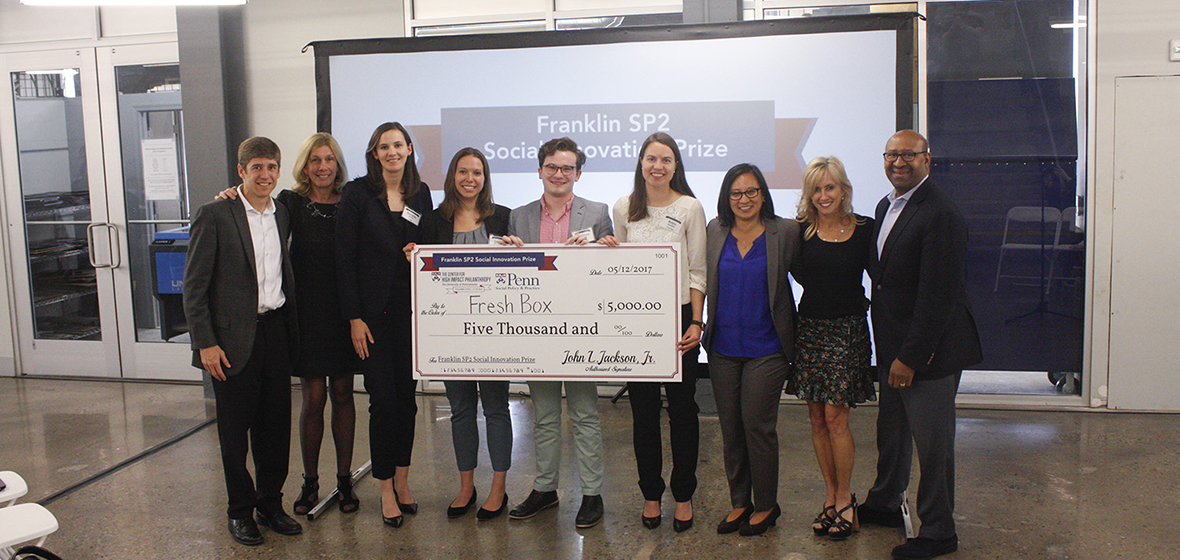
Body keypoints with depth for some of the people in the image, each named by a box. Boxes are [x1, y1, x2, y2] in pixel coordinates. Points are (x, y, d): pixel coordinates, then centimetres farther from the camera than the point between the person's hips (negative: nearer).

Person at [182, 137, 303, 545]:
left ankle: (271, 505, 27)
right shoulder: (214, 215, -7)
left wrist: (291, 331, 9)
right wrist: (205, 343, -13)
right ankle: (240, 511, 22)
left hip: (275, 331, 5)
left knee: (276, 426, 11)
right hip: (233, 339, -5)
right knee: (235, 429, 7)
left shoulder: (283, 216, 10)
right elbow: (194, 286, -8)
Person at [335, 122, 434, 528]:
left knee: (407, 395, 10)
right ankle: (386, 489, 11)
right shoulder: (357, 194, -3)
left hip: (412, 310, 4)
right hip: (374, 311, -3)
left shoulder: (421, 194, 8)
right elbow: (345, 258, -5)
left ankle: (402, 479, 24)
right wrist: (354, 317, -10)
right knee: (383, 399, -2)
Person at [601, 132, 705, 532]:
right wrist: (608, 250, -6)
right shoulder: (624, 208, 7)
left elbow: (697, 271, -2)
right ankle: (651, 493, 20)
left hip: (679, 314, -2)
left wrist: (696, 322, -9)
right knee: (643, 408, 7)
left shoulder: (690, 207, -1)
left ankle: (683, 495, 19)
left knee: (682, 406, 5)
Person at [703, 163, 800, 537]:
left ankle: (765, 505, 17)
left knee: (757, 425, -2)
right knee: (730, 427, 11)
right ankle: (739, 502, 26)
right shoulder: (715, 232, 5)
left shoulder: (785, 232, -5)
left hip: (766, 348, -4)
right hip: (723, 347, 4)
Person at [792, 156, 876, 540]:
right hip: (809, 328, 3)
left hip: (848, 331, -3)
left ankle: (844, 498, 11)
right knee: (817, 420, 8)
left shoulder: (864, 230, -2)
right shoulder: (800, 231, 2)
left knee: (835, 417, -5)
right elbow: (800, 275, 5)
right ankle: (831, 496, 21)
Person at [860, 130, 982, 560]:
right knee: (891, 431, 22)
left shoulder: (941, 215, -19)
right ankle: (884, 504, 41)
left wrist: (909, 358, -21)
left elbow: (937, 296, -22)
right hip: (892, 346, 9)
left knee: (932, 440, 4)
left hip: (930, 350, -9)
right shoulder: (886, 206, 10)